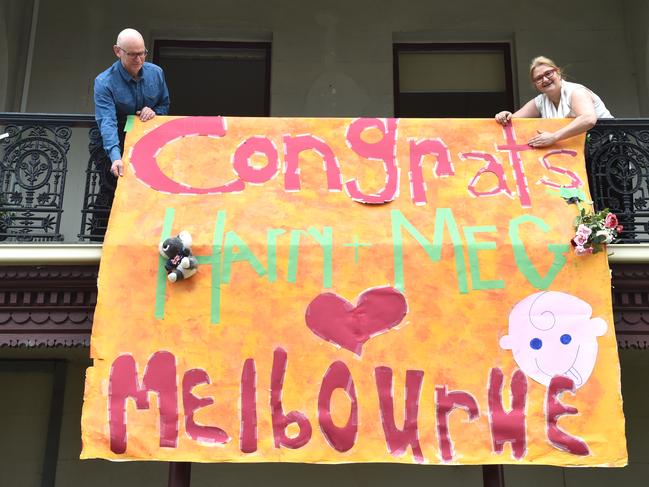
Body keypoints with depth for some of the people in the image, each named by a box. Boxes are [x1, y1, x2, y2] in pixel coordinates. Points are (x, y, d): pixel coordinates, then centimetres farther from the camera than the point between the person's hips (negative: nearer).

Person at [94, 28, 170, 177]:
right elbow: (107, 122, -29)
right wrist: (116, 157, -45)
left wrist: (155, 112, -12)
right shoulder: (104, 83, -18)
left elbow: (165, 105, 13)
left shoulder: (156, 72, -2)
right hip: (118, 141, -4)